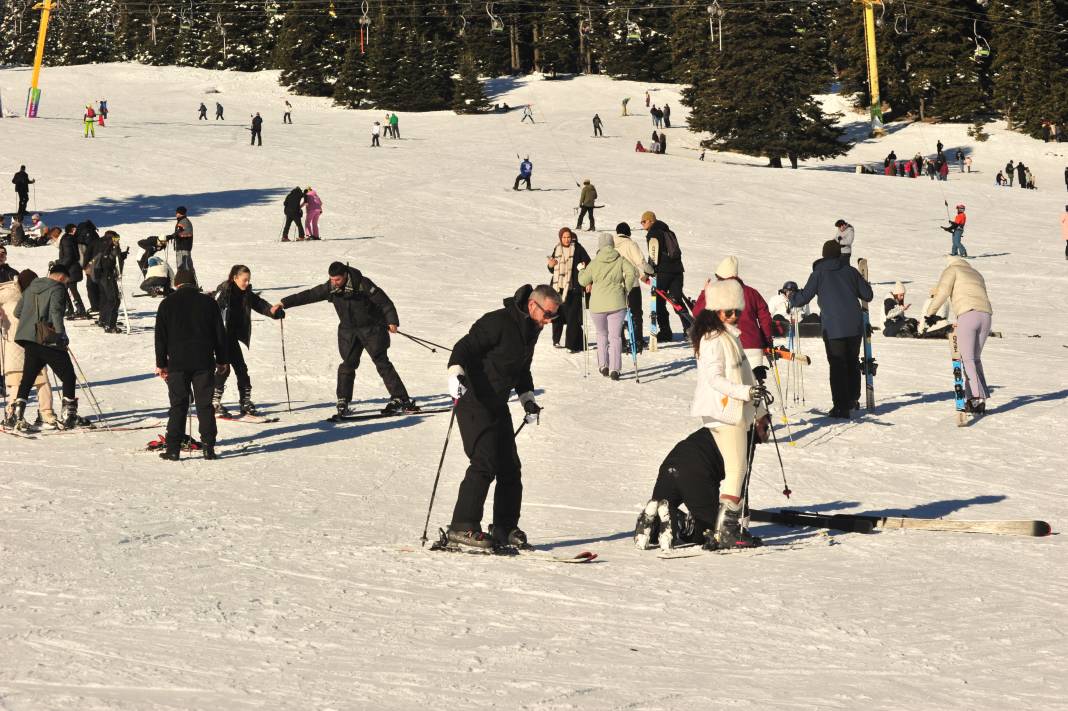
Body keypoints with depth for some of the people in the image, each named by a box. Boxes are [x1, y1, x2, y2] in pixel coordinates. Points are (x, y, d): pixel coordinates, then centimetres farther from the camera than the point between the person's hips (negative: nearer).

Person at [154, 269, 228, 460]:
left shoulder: (167, 304, 2)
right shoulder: (208, 302, 4)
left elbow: (160, 337, 3)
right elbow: (219, 333, 7)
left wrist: (161, 363, 9)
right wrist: (222, 360, 15)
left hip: (177, 363, -1)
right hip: (204, 362, 1)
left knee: (178, 406, 3)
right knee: (205, 405, 5)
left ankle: (173, 448, -1)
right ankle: (208, 447, 1)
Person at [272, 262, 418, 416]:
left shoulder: (362, 284, -19)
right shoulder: (330, 288, -5)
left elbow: (384, 302, -16)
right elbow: (308, 296, -2)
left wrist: (392, 321, -24)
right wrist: (283, 303, -5)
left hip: (372, 329, -4)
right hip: (348, 331, 4)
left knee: (382, 362, -8)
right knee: (347, 364, -2)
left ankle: (400, 399, -7)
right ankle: (343, 402, 7)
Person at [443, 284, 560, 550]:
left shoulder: (530, 330, 11)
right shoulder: (498, 323, -17)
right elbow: (465, 347, -21)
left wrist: (527, 398, 19)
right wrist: (456, 372, -37)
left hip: (498, 406, 9)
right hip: (474, 403, -9)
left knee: (510, 467, 8)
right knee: (485, 464, -16)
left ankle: (505, 528, 17)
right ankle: (462, 528, -13)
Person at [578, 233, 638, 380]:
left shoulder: (594, 263, -1)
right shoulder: (620, 260, 0)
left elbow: (583, 281, 4)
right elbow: (632, 273, -13)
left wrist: (581, 271, 25)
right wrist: (626, 290, 0)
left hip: (597, 305, 0)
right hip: (616, 304, 0)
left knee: (602, 334, 21)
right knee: (615, 336, 3)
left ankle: (603, 365, 13)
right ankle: (614, 369, -10)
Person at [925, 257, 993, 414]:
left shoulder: (951, 270, 15)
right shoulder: (976, 274, 34)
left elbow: (942, 292, -1)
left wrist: (929, 313, 5)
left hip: (967, 315, -6)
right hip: (986, 315, 6)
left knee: (967, 359, -6)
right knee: (975, 359, 15)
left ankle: (976, 397, -21)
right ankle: (981, 399, 8)